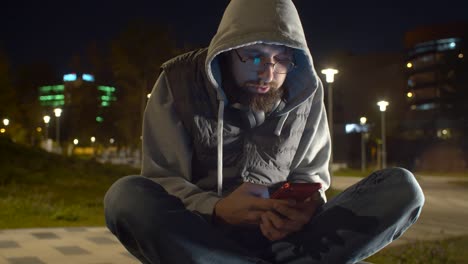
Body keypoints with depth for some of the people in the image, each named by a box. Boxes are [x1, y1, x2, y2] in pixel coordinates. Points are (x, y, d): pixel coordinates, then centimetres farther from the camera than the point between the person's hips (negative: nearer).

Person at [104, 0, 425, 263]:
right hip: (200, 234, -1)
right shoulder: (180, 81, -7)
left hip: (280, 234, 2)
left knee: (402, 188, -17)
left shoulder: (307, 90, 0)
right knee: (127, 197, -35)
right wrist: (216, 210, -29)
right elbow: (162, 178, -8)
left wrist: (303, 208, -20)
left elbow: (311, 173, 6)